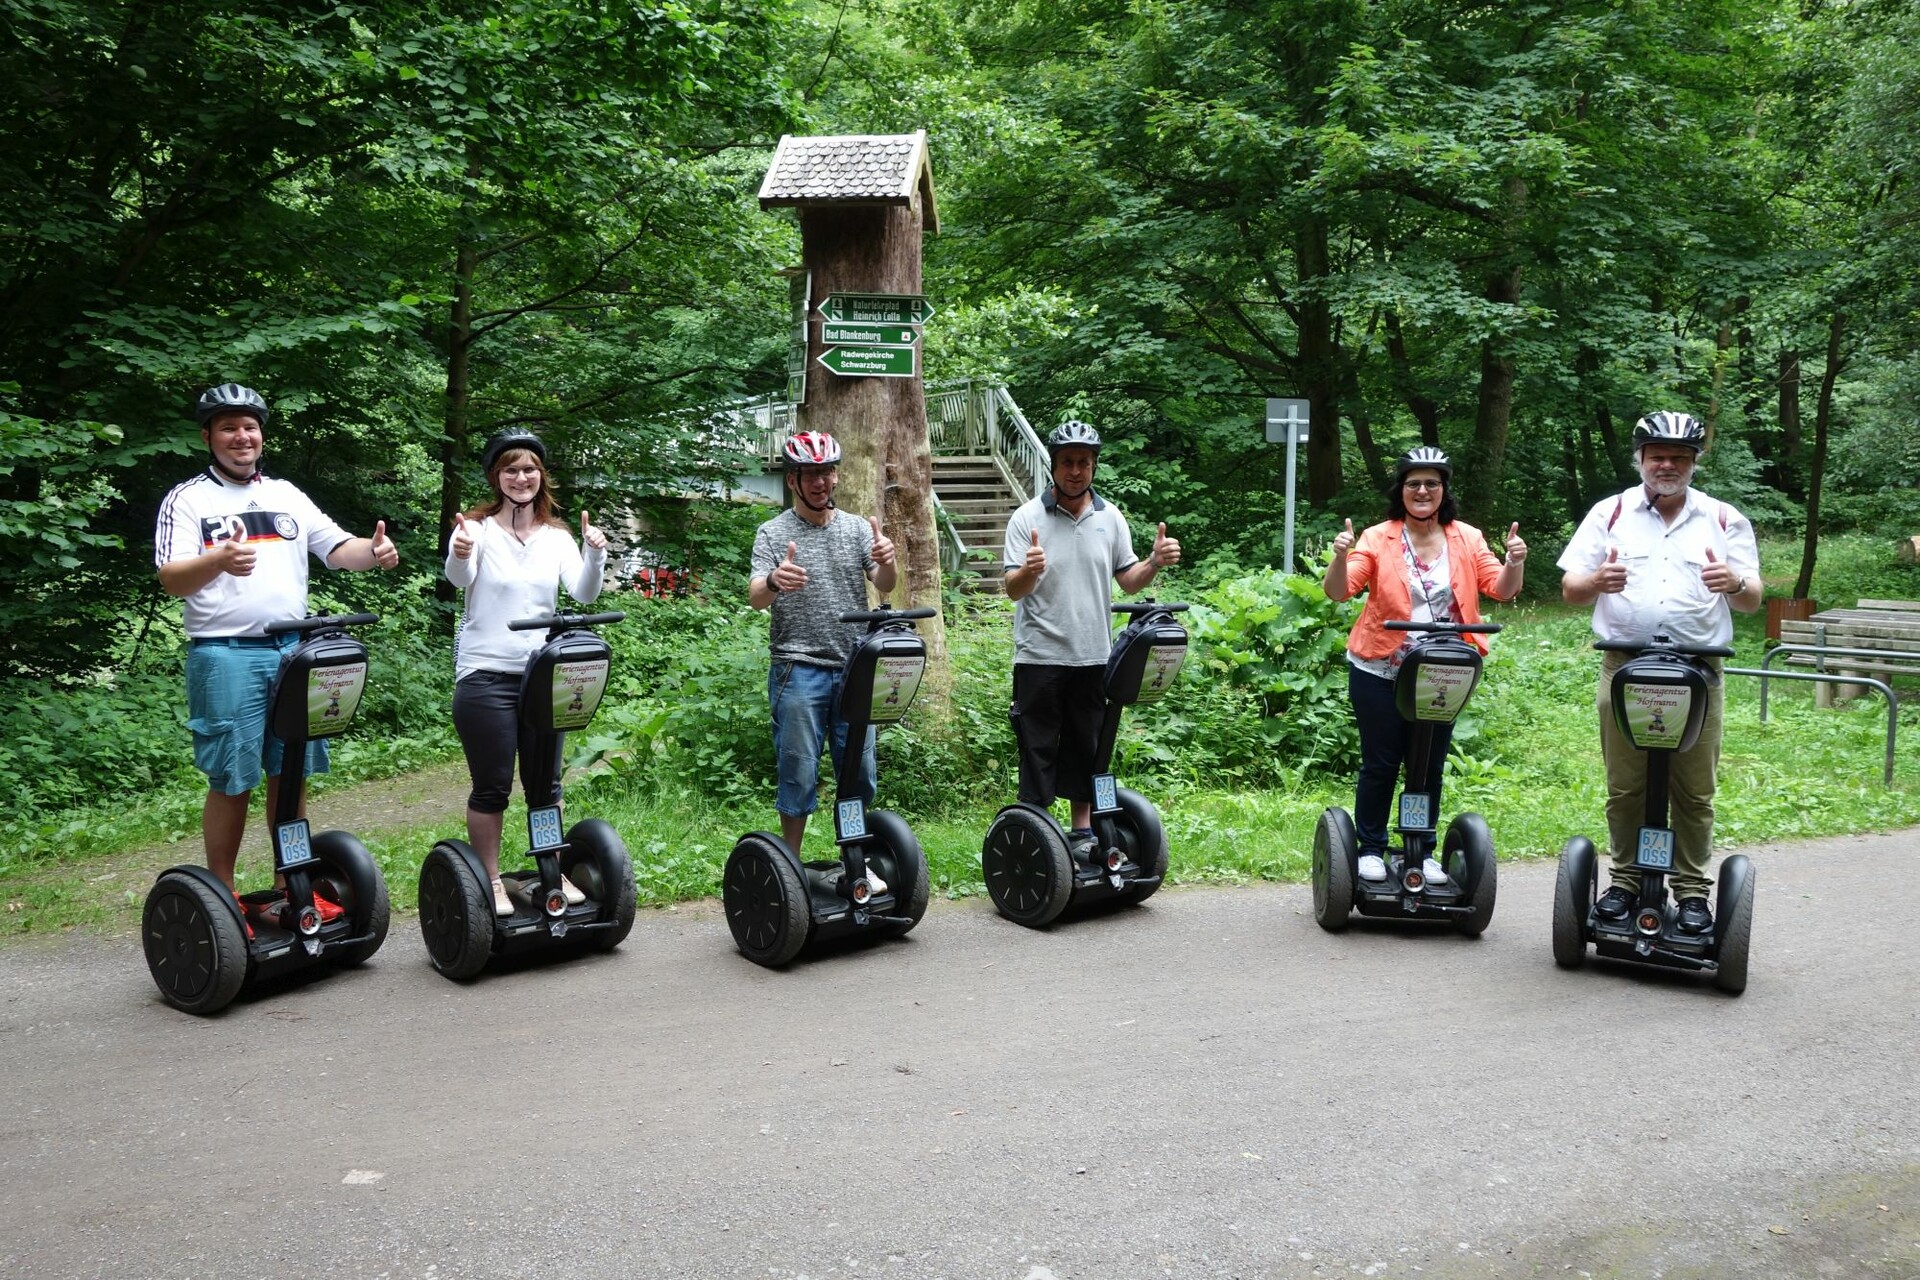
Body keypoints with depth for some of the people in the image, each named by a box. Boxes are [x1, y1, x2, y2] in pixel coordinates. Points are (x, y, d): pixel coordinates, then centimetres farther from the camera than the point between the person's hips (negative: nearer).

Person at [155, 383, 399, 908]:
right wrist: (219, 561, -31)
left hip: (293, 649, 4)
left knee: (290, 774, 9)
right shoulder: (188, 499, 1)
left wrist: (374, 551, -11)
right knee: (231, 781, -1)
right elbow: (171, 579, -9)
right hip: (226, 656, -4)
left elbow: (337, 548, 12)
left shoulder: (286, 495, 16)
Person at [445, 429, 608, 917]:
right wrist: (459, 554, -47)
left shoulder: (557, 537, 6)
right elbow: (459, 578, -24)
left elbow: (584, 593, -8)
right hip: (485, 675, -4)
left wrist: (596, 556, -28)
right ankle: (490, 881, 14)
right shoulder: (479, 528, -5)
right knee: (492, 786, 1)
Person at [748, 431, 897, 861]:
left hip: (854, 668, 3)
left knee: (859, 770, 9)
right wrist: (774, 582, -35)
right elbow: (755, 598, -11)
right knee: (799, 772, 1)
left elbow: (884, 585, -1)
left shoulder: (858, 527, 9)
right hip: (798, 670, -3)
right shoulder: (773, 532, 0)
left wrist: (886, 562, -25)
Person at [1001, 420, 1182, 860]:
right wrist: (1028, 571, -33)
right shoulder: (1028, 517, -5)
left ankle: (1082, 831, 25)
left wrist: (1155, 563, -9)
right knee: (1037, 750, 1)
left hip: (1093, 656, 4)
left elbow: (1128, 580, 11)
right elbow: (1013, 590, -10)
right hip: (1040, 655, -4)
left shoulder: (1110, 517, 7)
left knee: (1085, 749, 13)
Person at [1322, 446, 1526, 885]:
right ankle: (1371, 849, 19)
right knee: (1380, 765, 6)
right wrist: (1341, 556, -30)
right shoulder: (1378, 539, -4)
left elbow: (1501, 589, -2)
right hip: (1380, 672, -2)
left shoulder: (1467, 538, 4)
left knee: (1429, 766, 12)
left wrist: (1515, 562, -21)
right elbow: (1338, 592, -11)